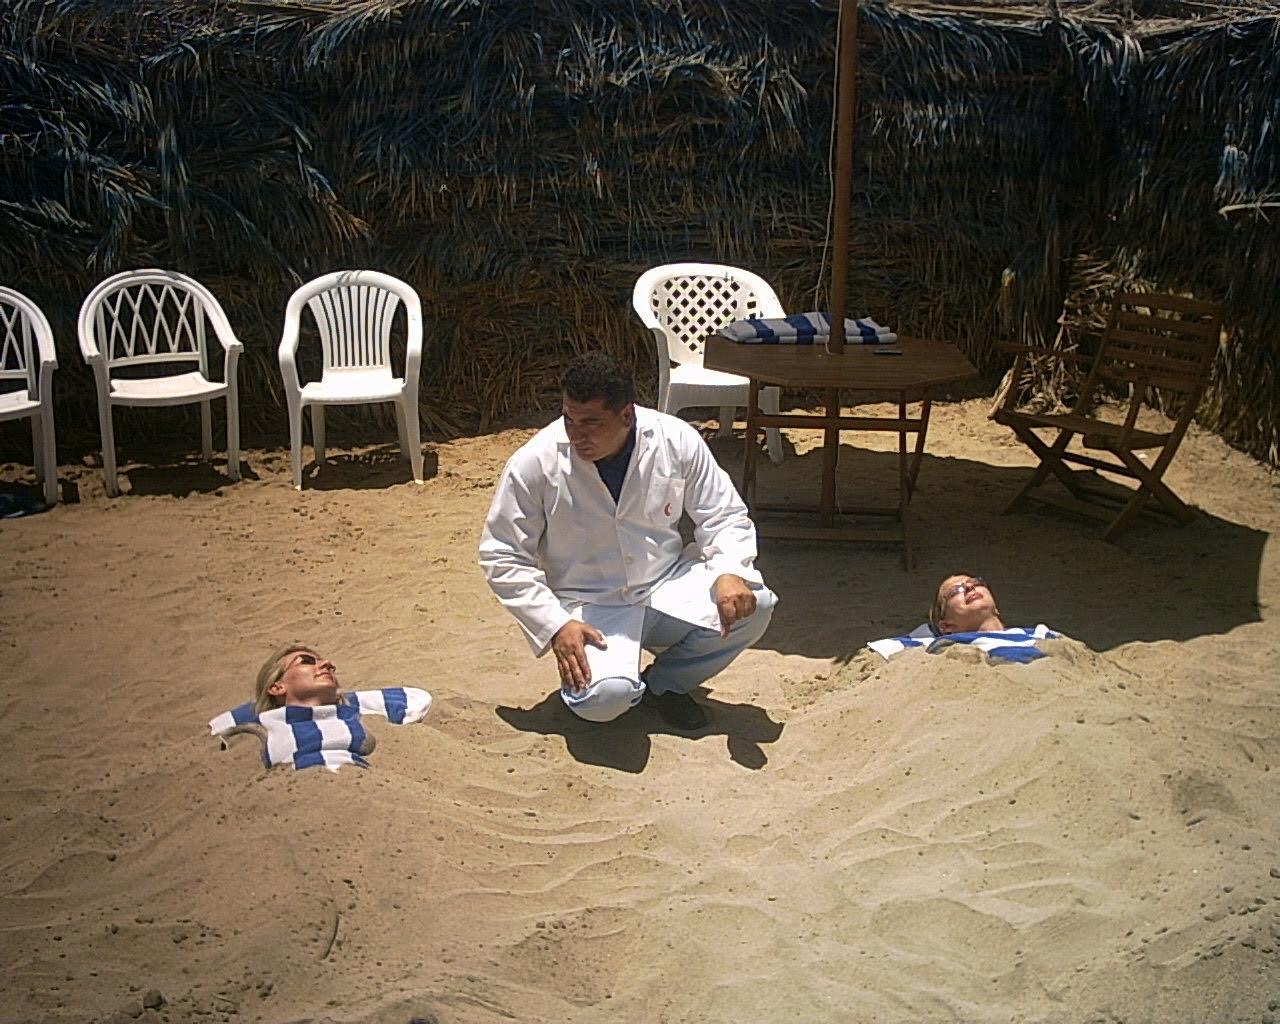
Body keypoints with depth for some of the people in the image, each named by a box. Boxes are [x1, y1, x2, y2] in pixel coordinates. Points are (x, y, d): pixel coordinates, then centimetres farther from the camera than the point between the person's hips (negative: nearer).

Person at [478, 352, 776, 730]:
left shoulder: (677, 440, -10)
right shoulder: (533, 465, -15)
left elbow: (724, 516, 0)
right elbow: (501, 556, -7)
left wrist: (730, 573, -21)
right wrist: (556, 625, -17)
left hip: (667, 586, 3)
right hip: (590, 606, -3)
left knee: (752, 605, -23)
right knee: (603, 697, -31)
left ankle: (664, 683, 5)